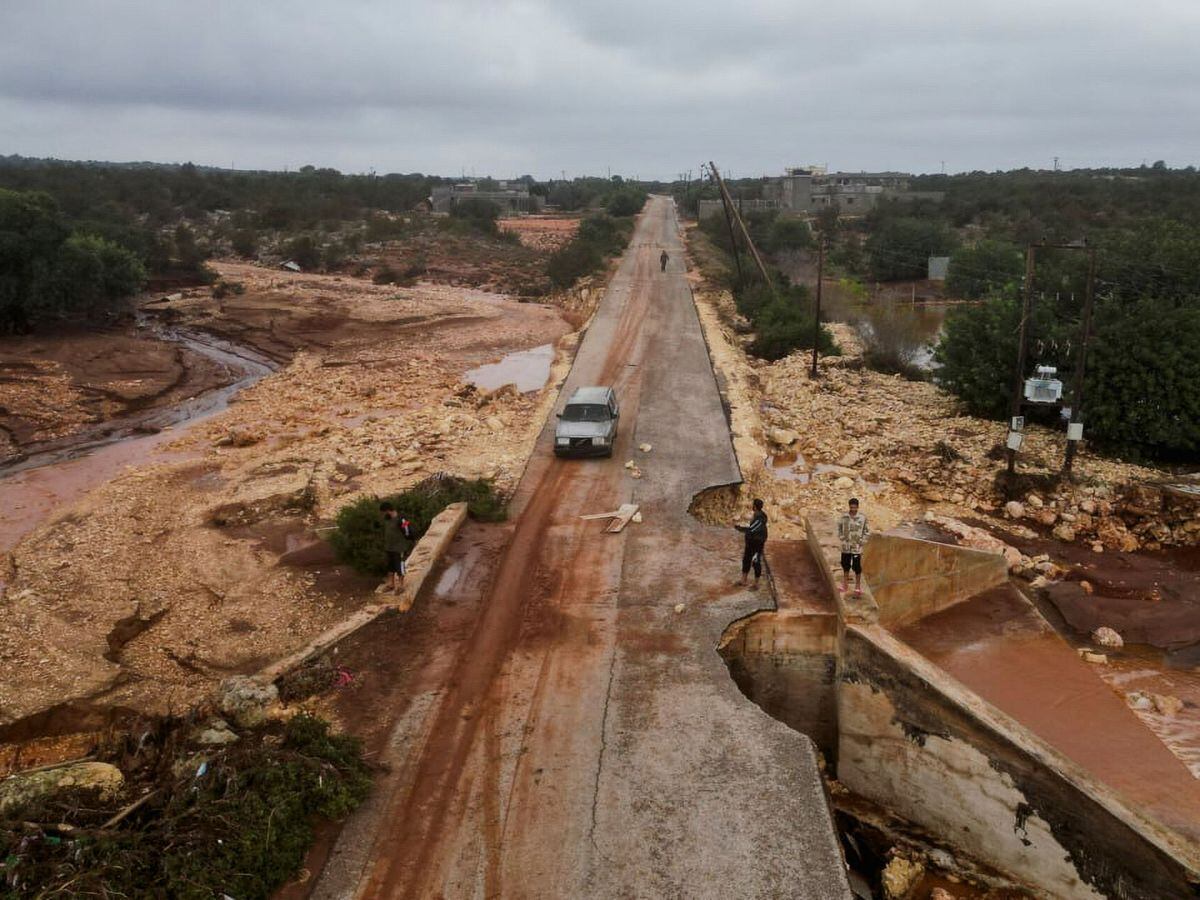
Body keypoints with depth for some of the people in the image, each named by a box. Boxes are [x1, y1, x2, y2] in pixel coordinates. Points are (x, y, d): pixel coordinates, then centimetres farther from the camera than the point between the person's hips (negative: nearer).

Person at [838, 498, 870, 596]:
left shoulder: (863, 518, -8)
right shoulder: (844, 517, -2)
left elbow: (867, 532, 0)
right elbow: (839, 528, 12)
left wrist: (862, 541, -8)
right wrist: (841, 538, 2)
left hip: (857, 547, -3)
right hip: (846, 547, 3)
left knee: (857, 567, 1)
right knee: (845, 566, 14)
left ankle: (858, 587, 13)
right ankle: (845, 584, 29)